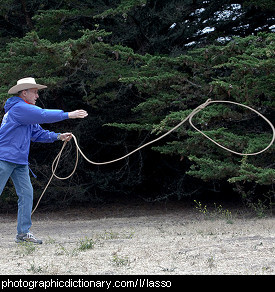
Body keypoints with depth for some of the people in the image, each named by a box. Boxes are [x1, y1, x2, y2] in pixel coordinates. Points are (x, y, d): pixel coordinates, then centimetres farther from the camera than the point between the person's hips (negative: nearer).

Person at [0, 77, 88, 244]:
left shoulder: (26, 110, 19)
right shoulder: (18, 108, -12)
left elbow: (37, 133, 20)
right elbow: (43, 115, -18)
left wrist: (58, 136, 7)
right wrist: (68, 115, -14)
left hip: (20, 161, 10)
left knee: (26, 193, 3)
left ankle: (23, 232, 4)